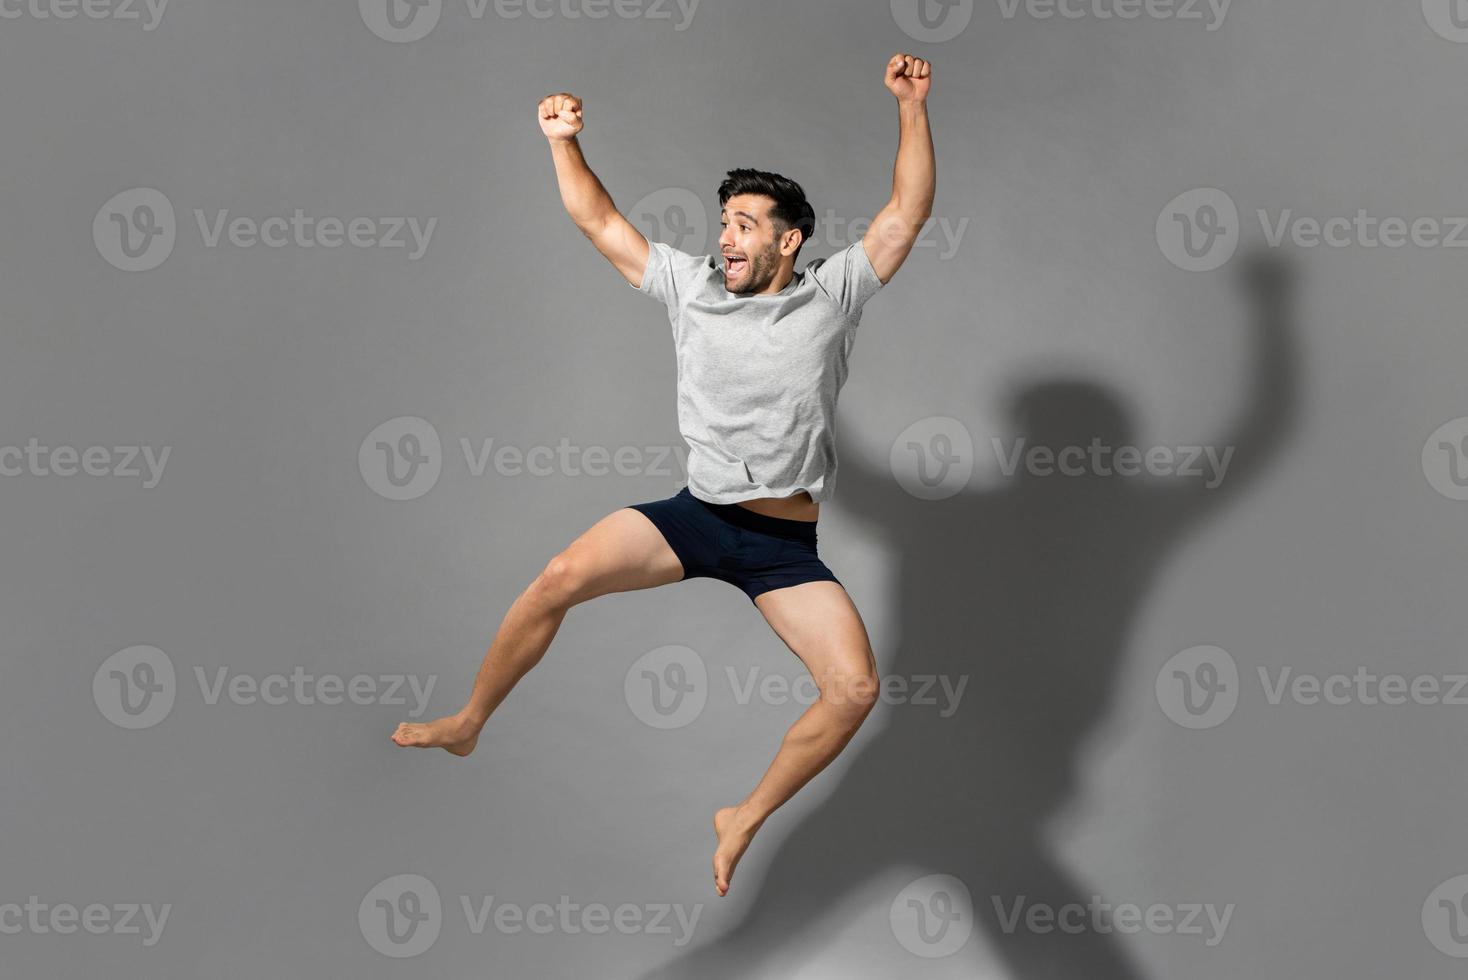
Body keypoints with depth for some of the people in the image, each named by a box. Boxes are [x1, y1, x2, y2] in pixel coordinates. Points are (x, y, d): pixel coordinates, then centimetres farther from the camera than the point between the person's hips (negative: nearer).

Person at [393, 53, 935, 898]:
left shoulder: (832, 296, 4)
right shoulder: (692, 286, 8)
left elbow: (908, 214, -2)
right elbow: (600, 222, 10)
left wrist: (913, 109, -10)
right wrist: (564, 143, -3)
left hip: (787, 545, -1)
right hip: (697, 514, 1)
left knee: (856, 687, -17)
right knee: (564, 575, -21)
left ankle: (746, 819, 3)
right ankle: (469, 723, -1)